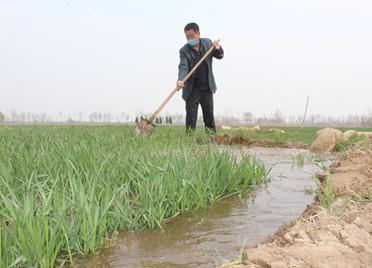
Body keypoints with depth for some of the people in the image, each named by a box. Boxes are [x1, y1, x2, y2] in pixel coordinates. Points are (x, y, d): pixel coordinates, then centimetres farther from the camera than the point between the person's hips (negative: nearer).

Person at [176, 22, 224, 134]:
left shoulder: (207, 43, 1)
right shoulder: (184, 50, -10)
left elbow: (220, 56, 12)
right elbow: (183, 67, -22)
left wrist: (218, 49, -12)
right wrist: (180, 80, -41)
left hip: (207, 88, 3)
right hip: (192, 89, -3)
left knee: (209, 114, 10)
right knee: (191, 115, -4)